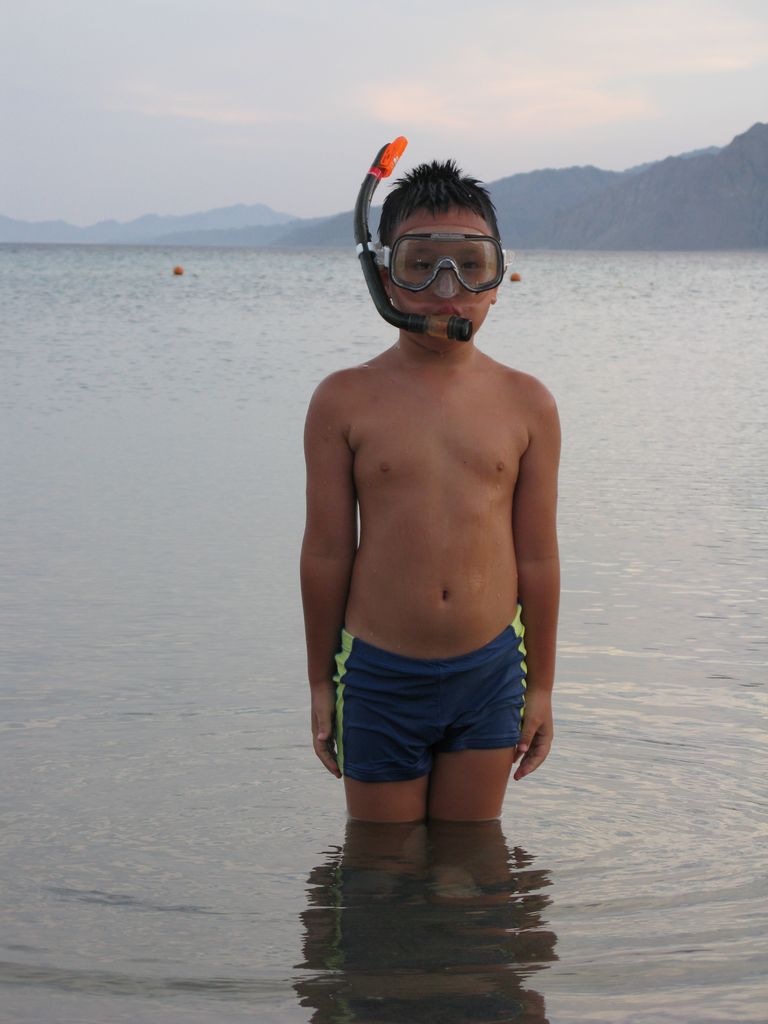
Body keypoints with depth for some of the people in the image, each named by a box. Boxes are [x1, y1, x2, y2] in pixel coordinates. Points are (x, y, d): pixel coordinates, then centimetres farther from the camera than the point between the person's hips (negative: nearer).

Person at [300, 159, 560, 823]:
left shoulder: (526, 404, -1)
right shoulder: (346, 401, -5)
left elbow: (537, 556, 4)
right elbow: (326, 552, -1)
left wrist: (540, 685, 8)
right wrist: (321, 682, 3)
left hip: (491, 671, 1)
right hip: (379, 674, -1)